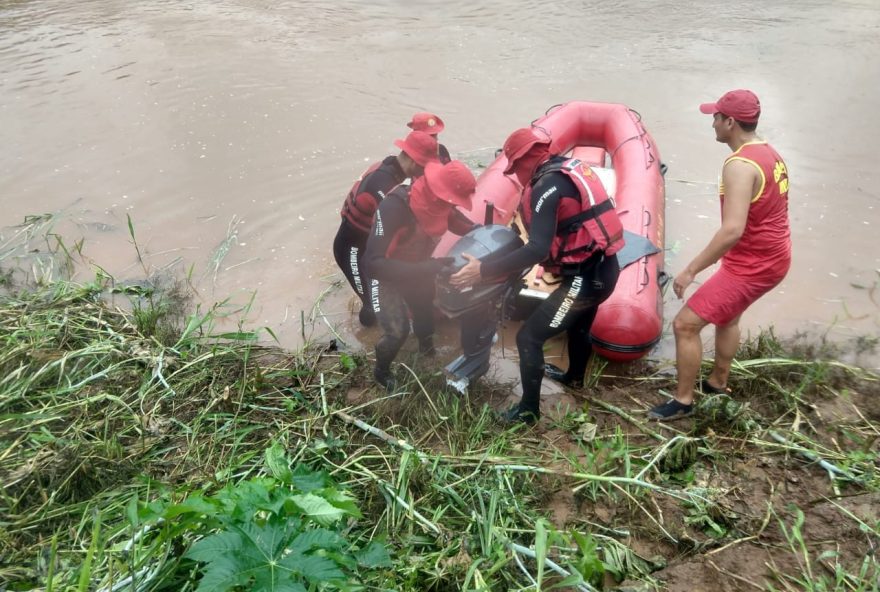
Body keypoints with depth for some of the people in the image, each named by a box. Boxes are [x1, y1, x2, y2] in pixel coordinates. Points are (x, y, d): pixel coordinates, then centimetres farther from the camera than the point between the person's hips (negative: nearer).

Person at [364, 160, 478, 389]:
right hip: (387, 273, -6)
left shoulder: (438, 202, -21)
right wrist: (425, 268, -52)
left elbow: (461, 224, -4)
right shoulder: (394, 207, -41)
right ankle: (381, 371, 19)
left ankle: (427, 348, 56)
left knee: (425, 312, 22)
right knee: (397, 331, -14)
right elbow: (374, 263, -45)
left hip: (418, 269, 6)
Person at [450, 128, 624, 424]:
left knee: (528, 338, 0)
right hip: (603, 267, 10)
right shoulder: (571, 166, 8)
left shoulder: (547, 185, -19)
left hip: (585, 276, -10)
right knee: (578, 325, 34)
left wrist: (483, 269, -31)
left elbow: (538, 250, -29)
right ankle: (574, 376, 60)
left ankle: (528, 410, 14)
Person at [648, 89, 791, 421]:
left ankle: (683, 401, 8)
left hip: (751, 264, -10)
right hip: (773, 257, 10)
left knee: (685, 324, -5)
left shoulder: (740, 165, -24)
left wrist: (690, 271, -28)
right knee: (728, 315, 30)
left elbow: (733, 230, -33)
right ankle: (717, 383, 44)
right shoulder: (770, 154, 8)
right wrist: (720, 252, 21)